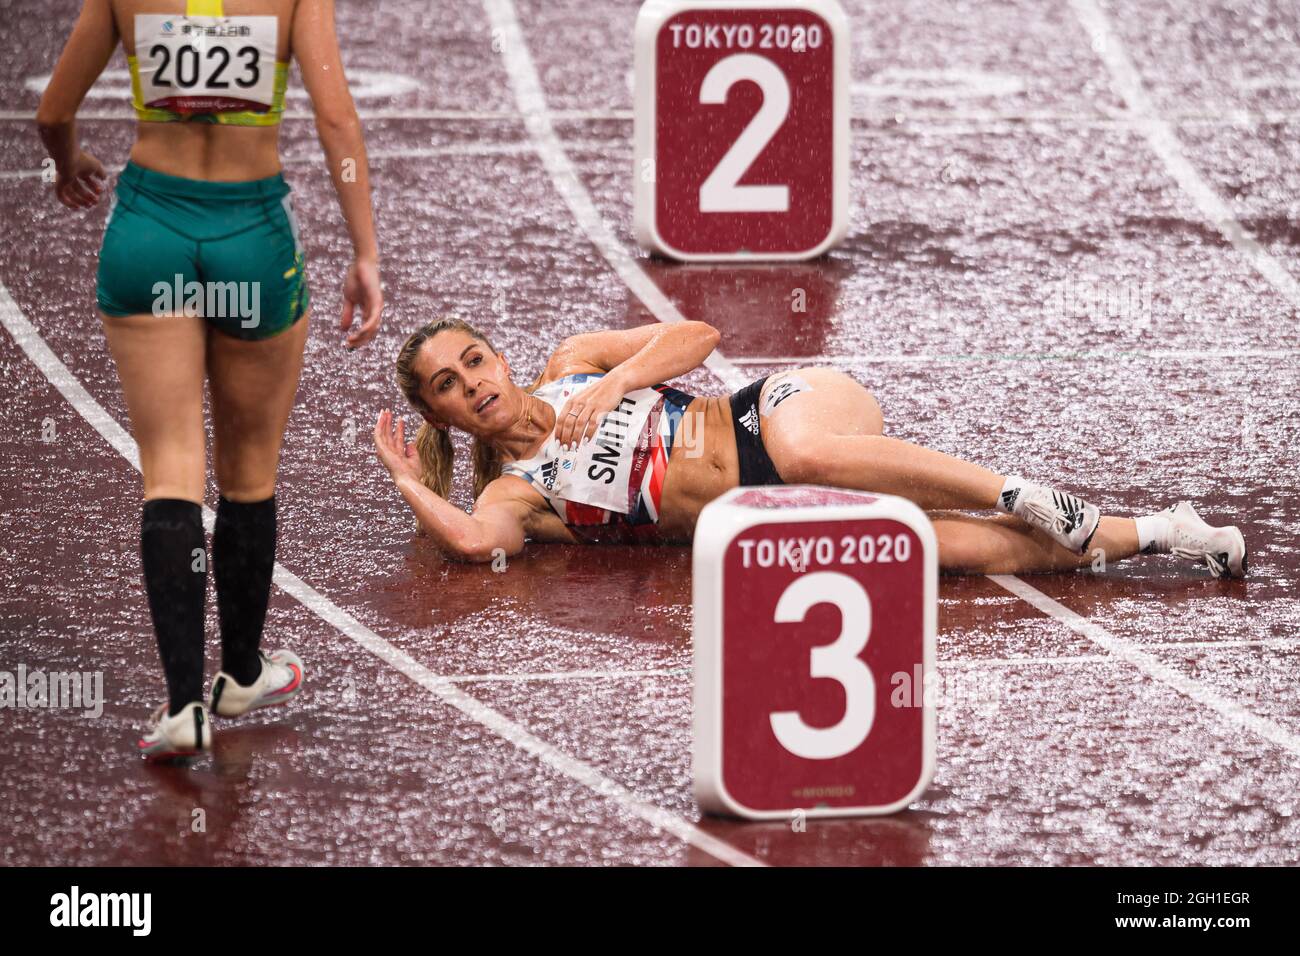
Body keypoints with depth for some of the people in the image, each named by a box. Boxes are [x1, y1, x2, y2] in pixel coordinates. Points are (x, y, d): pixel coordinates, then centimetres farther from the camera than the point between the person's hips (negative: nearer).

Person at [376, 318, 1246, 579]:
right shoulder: (515, 493, 8)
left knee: (806, 452, -40)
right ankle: (1157, 535, -20)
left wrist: (613, 383, -5)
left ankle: (1022, 497, -28)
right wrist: (408, 481, -2)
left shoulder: (571, 366, 14)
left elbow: (696, 336, 7)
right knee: (961, 548, -22)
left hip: (778, 411, 0)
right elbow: (472, 541, -14)